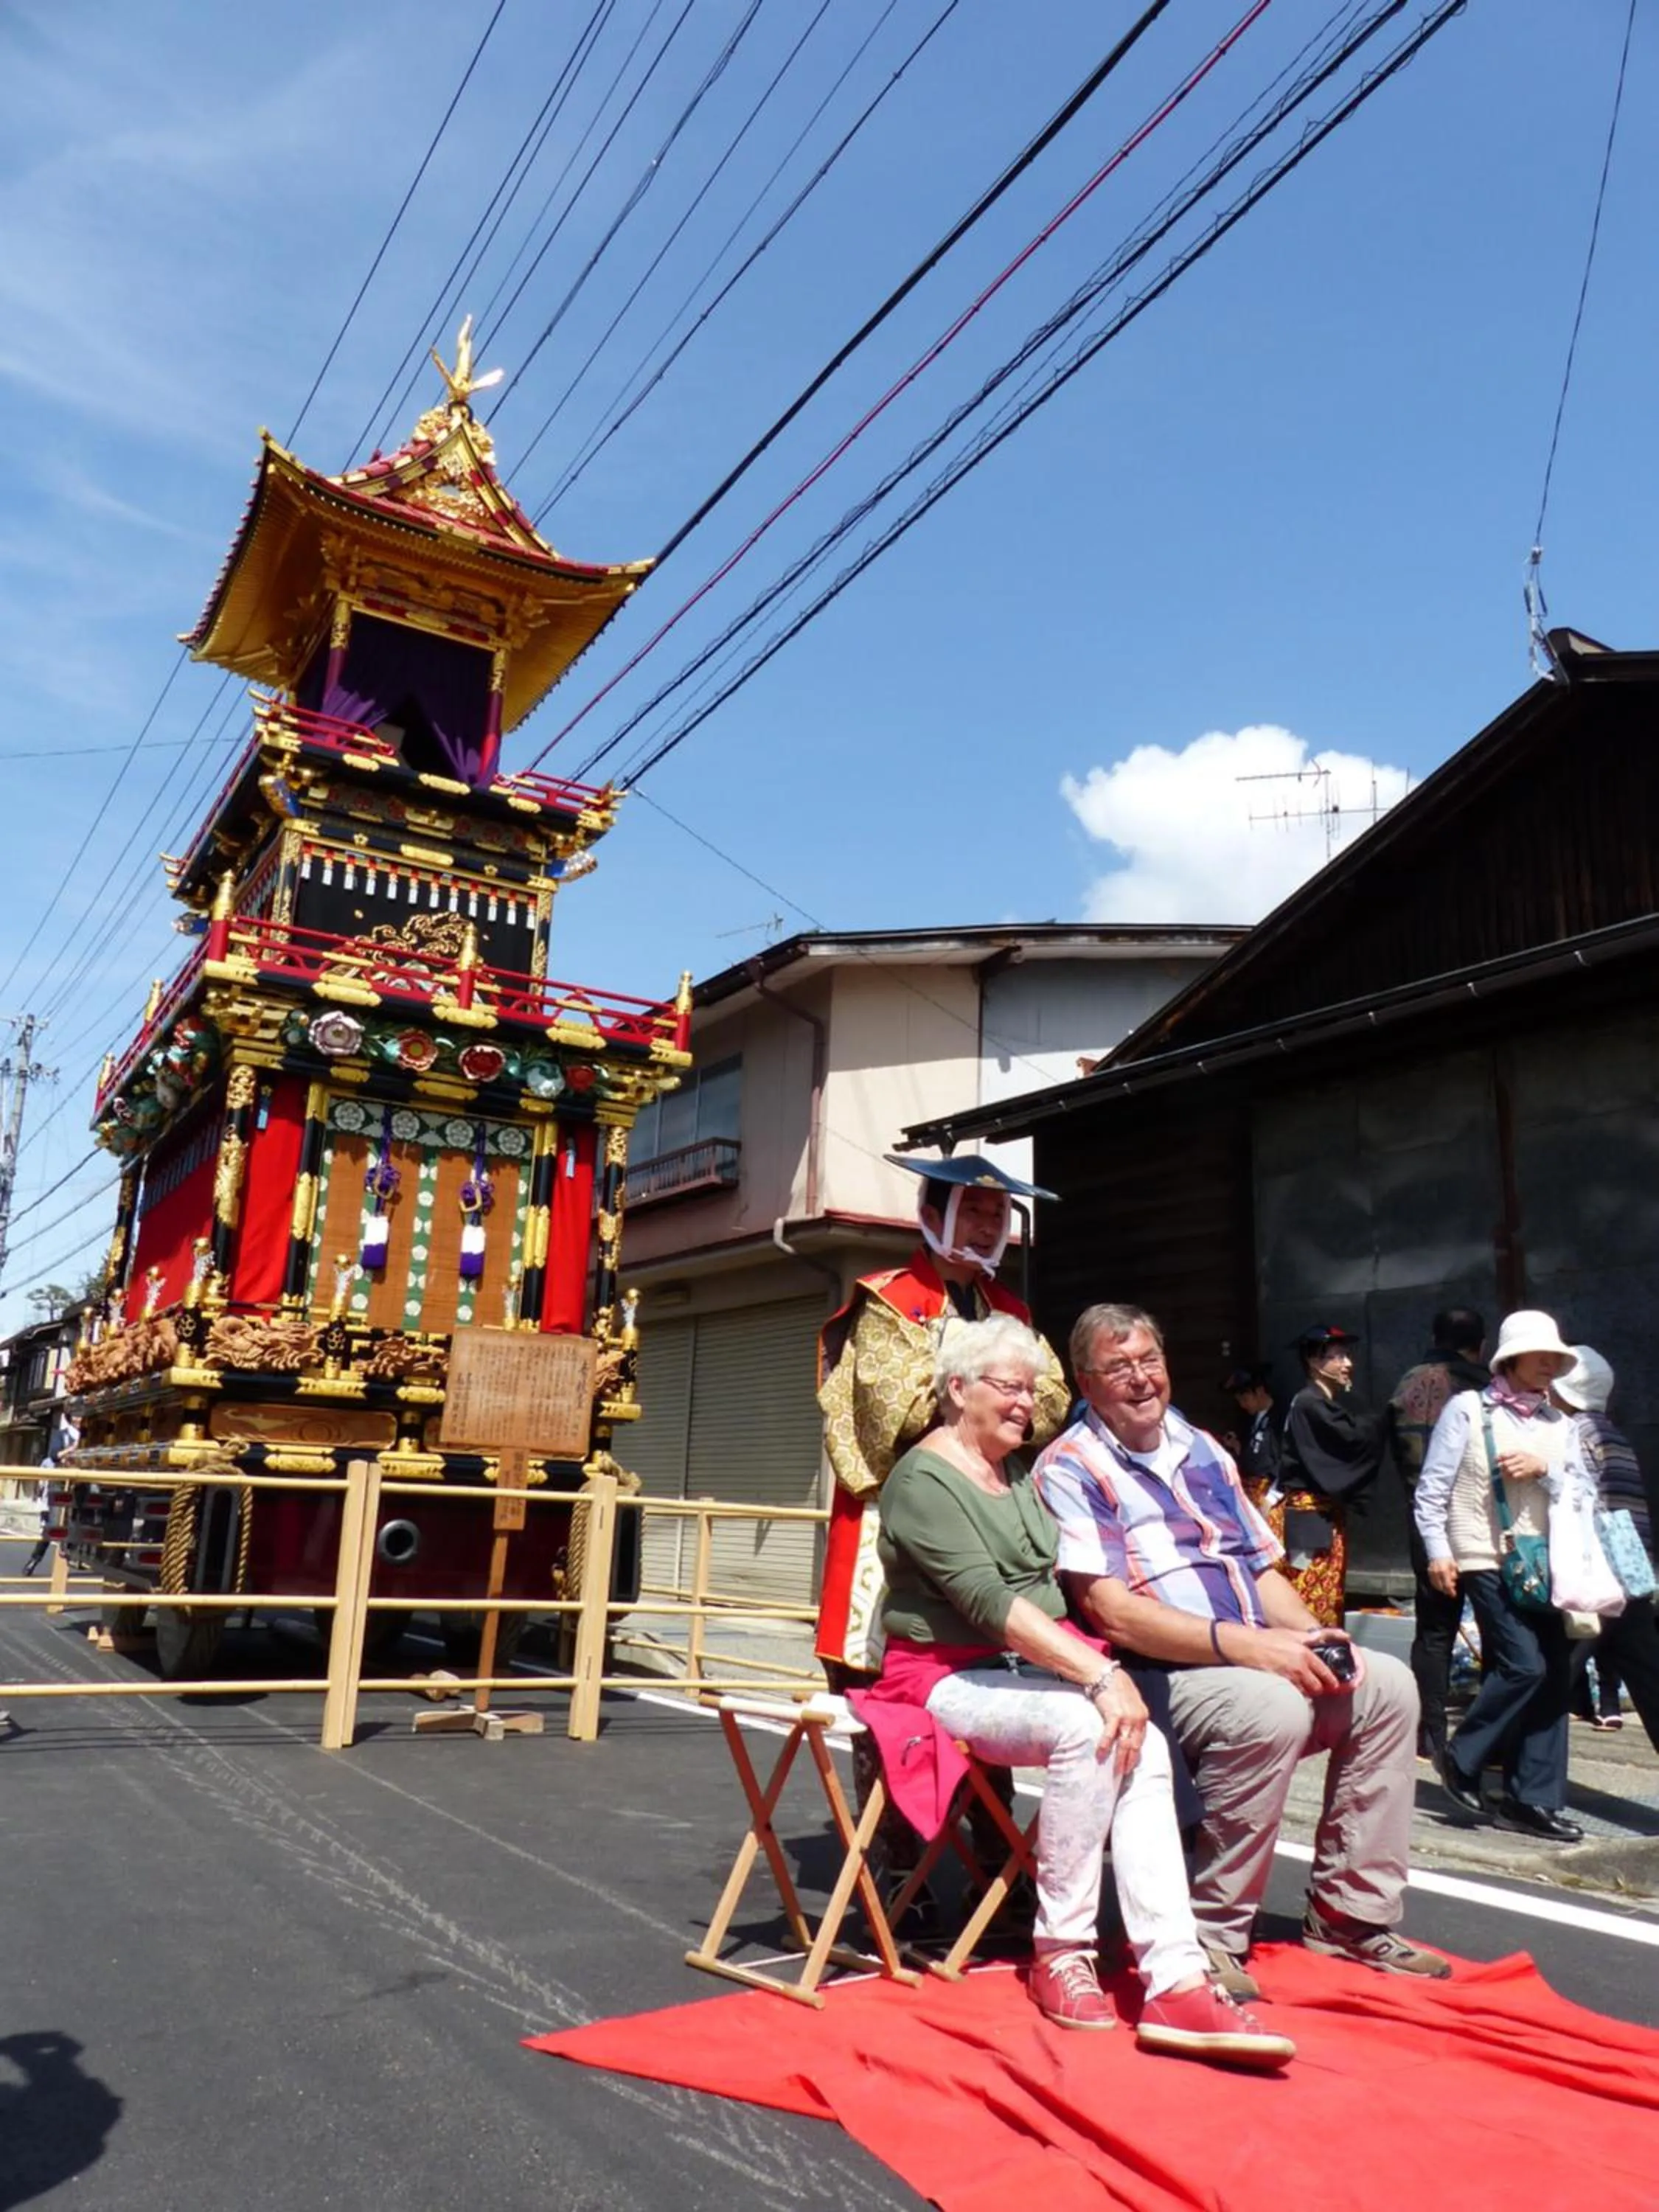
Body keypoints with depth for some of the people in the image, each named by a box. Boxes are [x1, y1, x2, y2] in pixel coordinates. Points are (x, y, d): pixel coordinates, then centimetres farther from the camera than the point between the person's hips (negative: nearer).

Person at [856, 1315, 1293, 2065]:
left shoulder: (1020, 1477, 15)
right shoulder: (924, 1481, -12)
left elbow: (1061, 1584, 11)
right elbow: (988, 1601, -23)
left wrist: (1104, 1665, -7)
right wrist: (1099, 1676, -29)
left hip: (1030, 1668, 7)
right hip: (947, 1675, -7)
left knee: (1145, 1748, -21)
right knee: (1088, 1728, -31)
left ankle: (1175, 1982, -25)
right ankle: (1061, 1953, -15)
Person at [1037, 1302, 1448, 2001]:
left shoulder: (1202, 1451, 16)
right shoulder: (1070, 1468, -9)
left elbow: (1262, 1570, 17)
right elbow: (1110, 1610, -19)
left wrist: (1315, 1637, -3)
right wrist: (1244, 1644, -26)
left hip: (1257, 1660, 8)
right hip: (1153, 1678, -8)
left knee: (1387, 1685, -3)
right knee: (1273, 1709, -32)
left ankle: (1349, 1916, 7)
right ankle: (1212, 1938, -15)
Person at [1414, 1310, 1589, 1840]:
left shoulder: (1558, 1424, 14)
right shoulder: (1468, 1409, -2)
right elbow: (1432, 1488, -3)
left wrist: (1545, 1469, -11)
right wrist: (1438, 1550, -9)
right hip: (1486, 1561, -6)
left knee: (1554, 1677, 4)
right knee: (1524, 1665, -16)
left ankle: (1532, 1799, 14)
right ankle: (1461, 1761, 5)